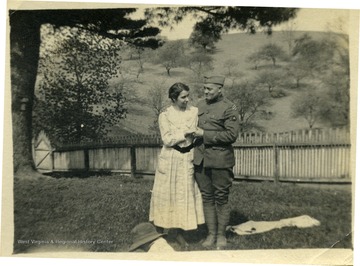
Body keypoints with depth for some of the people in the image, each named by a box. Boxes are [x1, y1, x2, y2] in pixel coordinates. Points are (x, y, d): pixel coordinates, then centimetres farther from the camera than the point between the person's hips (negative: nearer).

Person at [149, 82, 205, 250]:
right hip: (170, 159, -2)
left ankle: (178, 231, 19)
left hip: (188, 159, 3)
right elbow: (167, 140, -12)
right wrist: (186, 133, -17)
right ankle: (161, 226, 23)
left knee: (186, 193, 5)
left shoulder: (194, 112, 4)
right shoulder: (165, 115, -4)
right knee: (167, 193, 5)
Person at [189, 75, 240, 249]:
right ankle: (211, 234, 22)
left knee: (221, 198, 5)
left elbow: (232, 135, -14)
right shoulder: (200, 105, 12)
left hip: (220, 160, -5)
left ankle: (221, 235, 19)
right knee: (207, 197, 10)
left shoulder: (229, 108, -7)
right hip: (201, 159, 5)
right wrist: (194, 133, 5)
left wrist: (205, 134, -16)